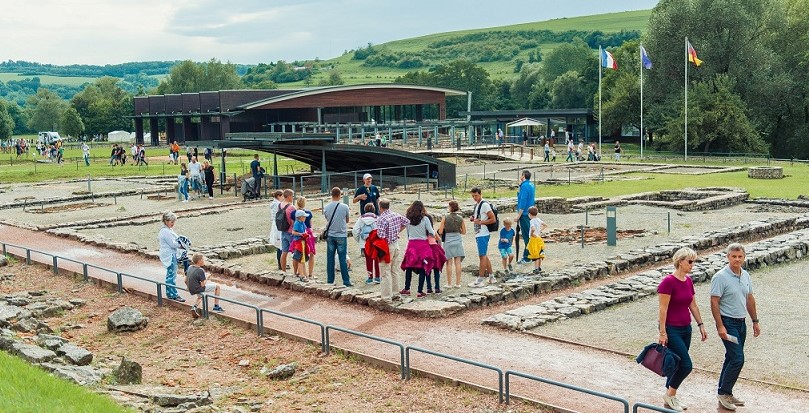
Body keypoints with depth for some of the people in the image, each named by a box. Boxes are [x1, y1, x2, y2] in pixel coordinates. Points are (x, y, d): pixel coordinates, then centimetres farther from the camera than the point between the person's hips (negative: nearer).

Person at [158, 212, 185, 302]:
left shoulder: (168, 230, 14)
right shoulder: (166, 231, -19)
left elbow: (175, 239, 19)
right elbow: (173, 244, -21)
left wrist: (180, 241, 0)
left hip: (172, 255, 11)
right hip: (169, 255, -11)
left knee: (170, 275, 16)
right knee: (171, 275, -6)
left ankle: (169, 293, 24)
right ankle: (174, 295, -2)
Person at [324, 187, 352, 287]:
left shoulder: (326, 208, -2)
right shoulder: (344, 207, -9)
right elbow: (347, 220, 5)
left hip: (330, 235, 3)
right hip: (341, 235, -2)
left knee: (330, 259, 9)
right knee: (342, 259, 0)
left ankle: (330, 280, 12)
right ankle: (346, 281, 1)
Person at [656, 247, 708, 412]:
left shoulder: (688, 281, 7)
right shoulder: (668, 281, -17)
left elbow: (693, 305, 16)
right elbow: (662, 309, -18)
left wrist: (700, 325, 13)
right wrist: (662, 333, -19)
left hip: (686, 329, 8)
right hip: (672, 330, -8)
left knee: (678, 364, 13)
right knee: (686, 365, -9)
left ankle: (670, 397, 25)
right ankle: (670, 395, 10)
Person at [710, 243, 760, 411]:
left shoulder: (746, 275, 8)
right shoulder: (720, 277, -15)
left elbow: (750, 299, 17)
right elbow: (714, 303, -16)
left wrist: (755, 321, 17)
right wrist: (720, 326, -20)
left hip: (741, 323, 8)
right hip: (728, 323, -8)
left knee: (732, 358, 13)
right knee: (737, 359, -12)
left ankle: (725, 393, 23)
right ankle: (723, 393, 0)